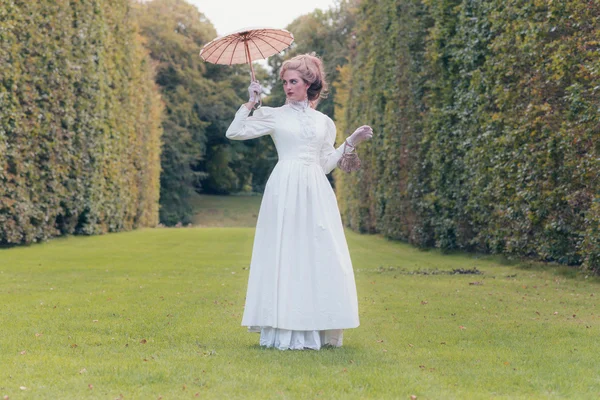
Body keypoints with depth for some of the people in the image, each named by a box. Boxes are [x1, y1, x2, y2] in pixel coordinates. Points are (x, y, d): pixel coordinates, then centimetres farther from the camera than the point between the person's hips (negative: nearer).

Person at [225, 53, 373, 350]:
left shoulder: (324, 122, 15)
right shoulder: (274, 115, 7)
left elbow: (326, 165, 15)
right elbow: (233, 133, 0)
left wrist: (351, 142, 9)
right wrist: (250, 103, -2)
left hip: (316, 192, 3)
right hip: (285, 191, -3)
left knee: (318, 255, 1)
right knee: (285, 254, -5)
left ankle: (317, 329, 9)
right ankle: (286, 329, -1)